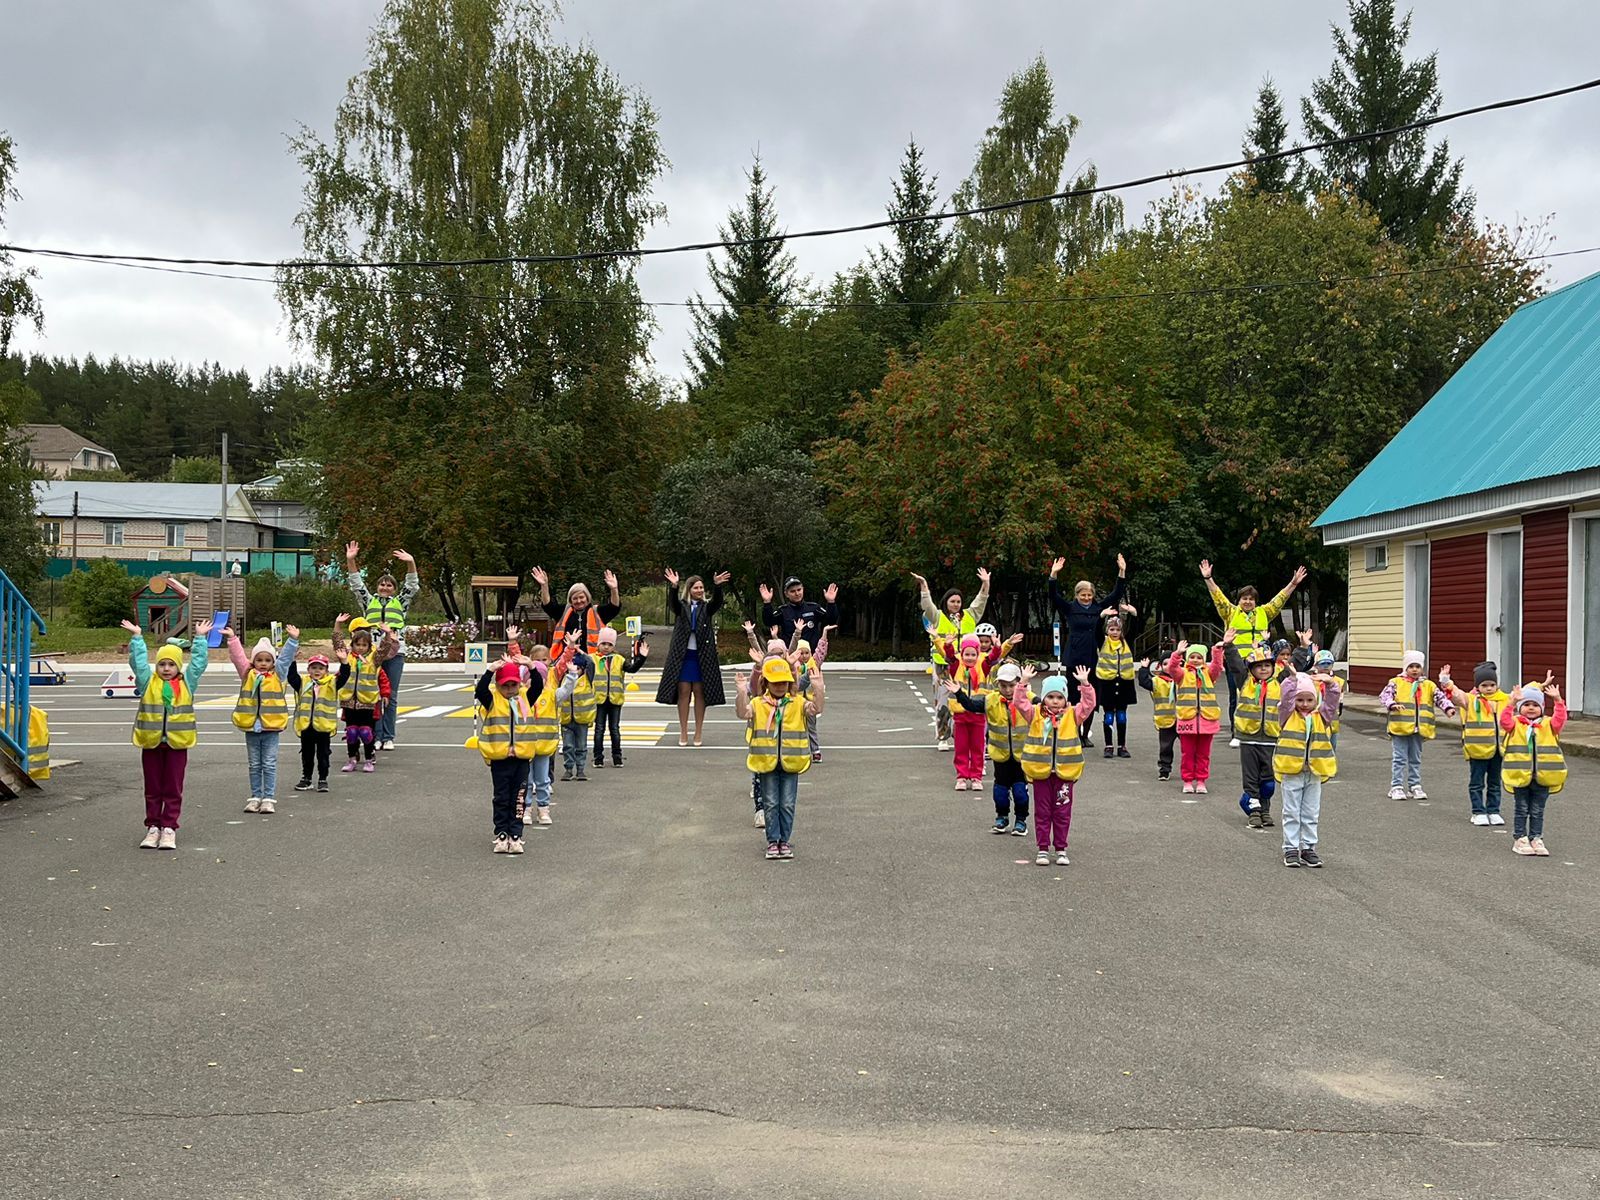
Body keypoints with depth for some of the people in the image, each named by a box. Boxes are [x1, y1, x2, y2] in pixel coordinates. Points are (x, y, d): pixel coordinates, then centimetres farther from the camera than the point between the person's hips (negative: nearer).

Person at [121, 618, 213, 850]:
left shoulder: (186, 683, 5)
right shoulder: (148, 682, 5)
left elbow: (198, 662, 4)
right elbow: (138, 661, 2)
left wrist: (199, 638, 4)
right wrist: (137, 637, -1)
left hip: (177, 743, -1)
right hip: (151, 742, 1)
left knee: (173, 789, 3)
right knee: (153, 789, 8)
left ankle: (169, 828, 8)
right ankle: (153, 827, 15)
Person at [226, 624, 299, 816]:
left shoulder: (278, 675, 3)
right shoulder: (248, 675, 6)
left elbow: (286, 657, -5)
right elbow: (238, 657, 0)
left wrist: (293, 640, -16)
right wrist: (232, 639, -10)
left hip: (271, 727, -2)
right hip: (251, 727, 2)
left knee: (269, 765, 2)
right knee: (254, 765, 12)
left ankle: (269, 798, 6)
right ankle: (255, 797, 19)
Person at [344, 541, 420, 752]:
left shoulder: (400, 602, 16)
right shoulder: (369, 602, 17)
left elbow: (412, 585, 8)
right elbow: (357, 584, 11)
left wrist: (411, 563, -7)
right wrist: (350, 561, 0)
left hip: (395, 652, 0)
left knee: (391, 696, 1)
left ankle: (388, 737, 6)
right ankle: (375, 736, 4)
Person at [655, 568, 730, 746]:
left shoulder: (706, 607, 7)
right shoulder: (681, 607, 6)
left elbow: (717, 601, -12)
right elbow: (672, 602, -15)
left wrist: (717, 585, -31)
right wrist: (673, 586, -34)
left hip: (702, 656, 1)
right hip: (683, 655, 0)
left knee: (700, 693, 2)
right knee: (683, 692, 0)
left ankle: (698, 733, 8)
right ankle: (683, 733, 7)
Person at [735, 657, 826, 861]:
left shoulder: (798, 703, 2)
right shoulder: (758, 704, 0)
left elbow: (816, 709, -14)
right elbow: (743, 712, -18)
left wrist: (818, 689, -30)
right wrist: (741, 692, -33)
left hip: (790, 763, 0)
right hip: (766, 762, 0)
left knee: (788, 804, 6)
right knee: (770, 804, 6)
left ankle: (785, 840, 16)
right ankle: (772, 841, 14)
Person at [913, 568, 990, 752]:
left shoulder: (969, 616, 18)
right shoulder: (938, 617, 7)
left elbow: (980, 602, 16)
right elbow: (927, 604, -5)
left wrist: (985, 584, 5)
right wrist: (923, 585, -14)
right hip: (943, 665, -3)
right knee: (943, 701, -4)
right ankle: (942, 738, 2)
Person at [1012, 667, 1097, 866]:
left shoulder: (1072, 715, 3)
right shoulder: (1035, 714, 1)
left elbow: (1088, 704, -7)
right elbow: (1020, 703, -9)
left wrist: (1084, 683, -17)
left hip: (1064, 772, 0)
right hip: (1040, 771, 0)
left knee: (1062, 812, 7)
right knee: (1042, 812, 7)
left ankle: (1061, 849, 16)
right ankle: (1043, 848, 14)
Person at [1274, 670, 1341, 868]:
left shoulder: (1321, 716, 8)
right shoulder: (1288, 715, -1)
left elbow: (1332, 700, -3)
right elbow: (1286, 695, -14)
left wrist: (1330, 683, -18)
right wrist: (1293, 679, -22)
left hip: (1314, 772, 3)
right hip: (1291, 771, -3)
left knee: (1311, 814, 10)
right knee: (1292, 813, 4)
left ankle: (1308, 847, 18)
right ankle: (1291, 849, 9)